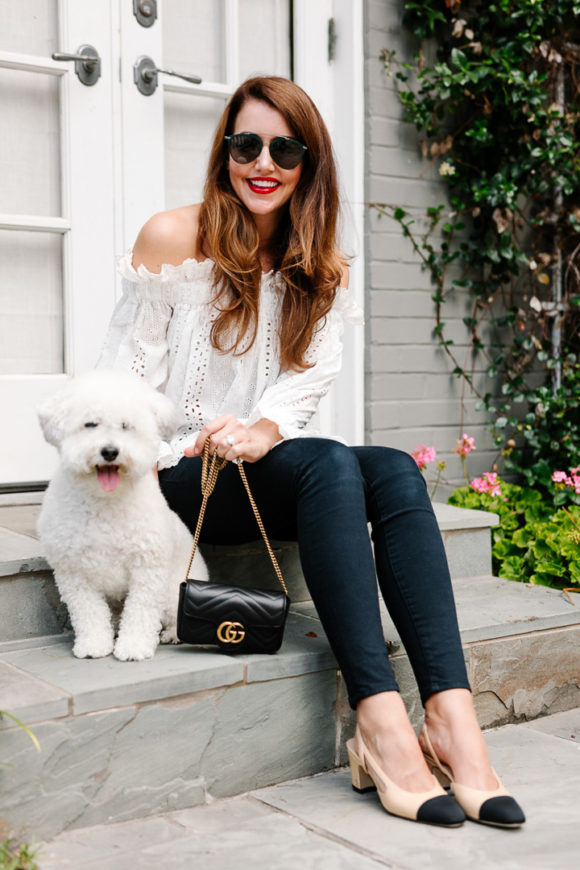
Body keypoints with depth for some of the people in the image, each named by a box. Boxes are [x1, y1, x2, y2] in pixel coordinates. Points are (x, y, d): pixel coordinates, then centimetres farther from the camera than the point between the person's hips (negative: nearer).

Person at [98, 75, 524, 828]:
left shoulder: (321, 268, 13)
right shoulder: (173, 238, 1)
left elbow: (312, 374, 2)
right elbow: (127, 369, -1)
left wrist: (265, 428, -18)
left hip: (264, 469, 4)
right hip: (182, 477, -4)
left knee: (395, 471, -26)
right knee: (329, 462, -33)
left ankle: (451, 711, -37)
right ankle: (380, 722, -39)